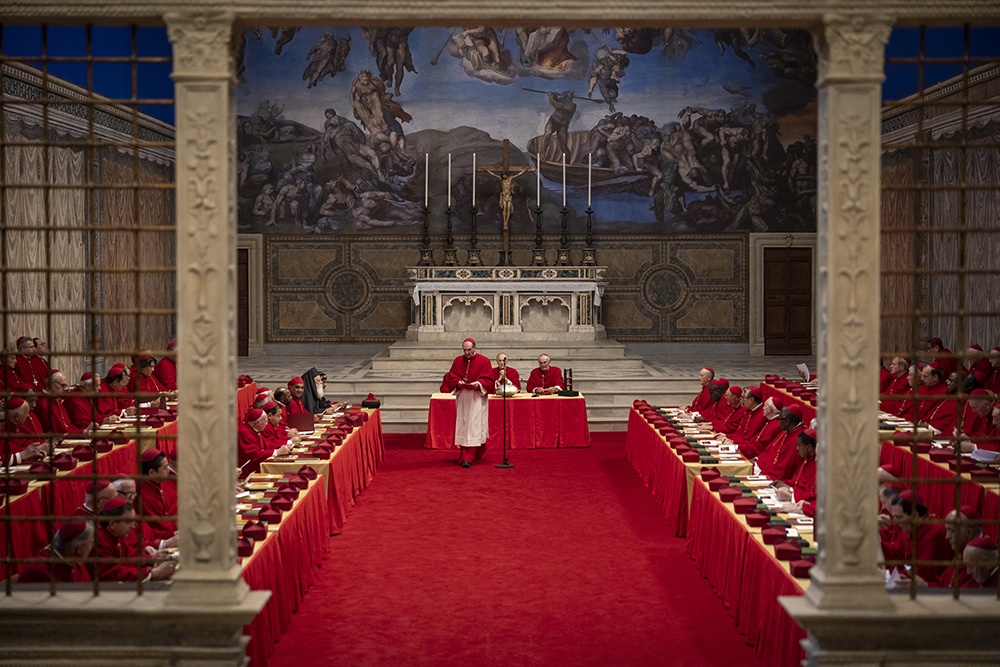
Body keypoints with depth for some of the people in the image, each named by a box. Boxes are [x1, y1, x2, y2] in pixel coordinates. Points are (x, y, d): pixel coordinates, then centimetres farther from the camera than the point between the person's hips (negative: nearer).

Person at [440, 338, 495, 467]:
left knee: (473, 428, -9)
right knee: (463, 427, 6)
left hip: (477, 398, -4)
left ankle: (468, 458, -12)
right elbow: (451, 377, 7)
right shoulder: (458, 361, 7)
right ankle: (469, 455, 19)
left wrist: (479, 383, -21)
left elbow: (489, 380, -3)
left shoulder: (484, 361, -3)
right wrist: (458, 382, -13)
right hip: (462, 398, 4)